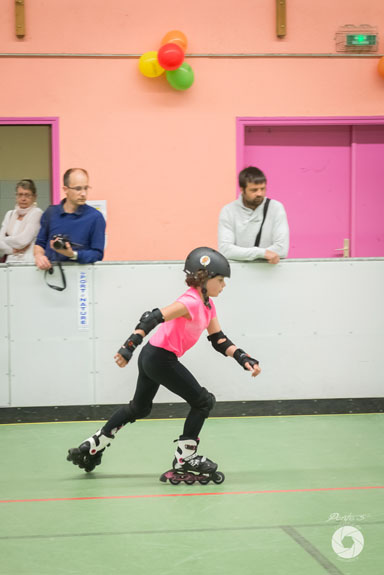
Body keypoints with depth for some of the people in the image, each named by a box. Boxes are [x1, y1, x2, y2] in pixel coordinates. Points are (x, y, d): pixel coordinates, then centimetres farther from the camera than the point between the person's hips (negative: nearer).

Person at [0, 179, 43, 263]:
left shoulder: (36, 213, -1)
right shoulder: (9, 214, 16)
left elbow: (22, 240, -9)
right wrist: (12, 250, -8)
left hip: (29, 262, -4)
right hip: (10, 261, 5)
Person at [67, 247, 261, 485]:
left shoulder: (208, 305, 8)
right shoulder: (190, 302, -22)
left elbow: (219, 340, 11)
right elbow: (152, 318, -32)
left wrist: (245, 359, -1)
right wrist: (129, 347, -40)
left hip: (152, 358, 10)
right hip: (161, 359, -10)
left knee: (139, 408, 24)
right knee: (203, 402, -2)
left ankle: (92, 447, 32)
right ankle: (184, 460, 6)